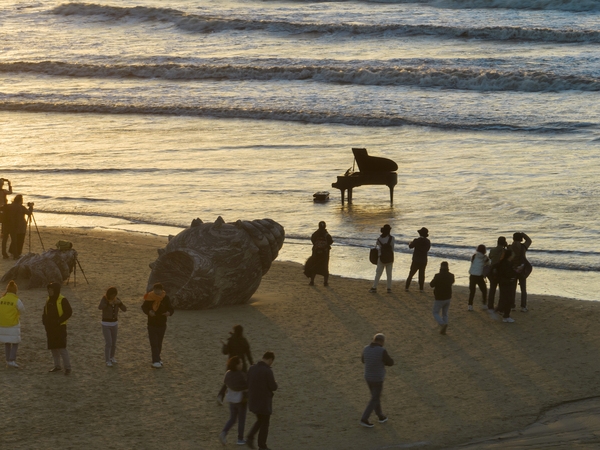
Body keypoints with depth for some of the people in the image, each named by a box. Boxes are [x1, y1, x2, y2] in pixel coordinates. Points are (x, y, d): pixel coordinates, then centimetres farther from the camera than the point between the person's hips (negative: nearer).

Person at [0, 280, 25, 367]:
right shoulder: (17, 300, -14)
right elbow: (22, 310, -2)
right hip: (13, 324, -4)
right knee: (15, 343, 6)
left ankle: (8, 360, 21)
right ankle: (12, 360, -4)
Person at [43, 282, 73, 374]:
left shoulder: (62, 301, -12)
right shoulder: (49, 300, 10)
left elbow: (69, 312, -16)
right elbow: (45, 312, 20)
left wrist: (59, 321, -20)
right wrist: (44, 320, 1)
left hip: (60, 327, -8)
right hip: (50, 328, 8)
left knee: (61, 348, -11)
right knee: (53, 348, 12)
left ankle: (67, 367, -4)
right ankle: (57, 366, 23)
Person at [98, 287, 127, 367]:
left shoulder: (117, 299, -4)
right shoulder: (104, 299, -17)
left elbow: (124, 309, -11)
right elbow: (100, 307, -36)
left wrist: (119, 303, -29)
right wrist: (109, 303, -48)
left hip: (114, 323, 5)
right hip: (106, 324, -5)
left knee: (113, 343, 13)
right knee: (108, 343, -9)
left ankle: (111, 357, 37)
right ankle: (107, 361, 4)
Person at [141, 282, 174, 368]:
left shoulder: (165, 298, -11)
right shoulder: (149, 298, -13)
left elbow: (170, 308, -8)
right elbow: (144, 307, 1)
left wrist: (169, 312, -32)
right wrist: (149, 312, -20)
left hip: (162, 325, 2)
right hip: (152, 325, -2)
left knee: (159, 343, 14)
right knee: (154, 343, -8)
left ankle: (156, 359, 30)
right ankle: (156, 361, -8)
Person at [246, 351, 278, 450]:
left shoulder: (252, 368, 1)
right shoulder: (268, 371, -21)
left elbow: (248, 384, 9)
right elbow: (273, 387, -17)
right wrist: (274, 383, 7)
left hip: (253, 400, 6)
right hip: (264, 402, -6)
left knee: (260, 421, 25)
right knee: (265, 423, 9)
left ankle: (250, 437, 7)